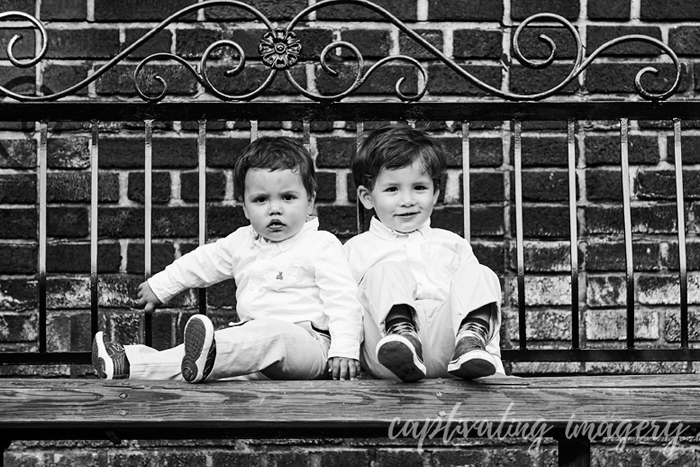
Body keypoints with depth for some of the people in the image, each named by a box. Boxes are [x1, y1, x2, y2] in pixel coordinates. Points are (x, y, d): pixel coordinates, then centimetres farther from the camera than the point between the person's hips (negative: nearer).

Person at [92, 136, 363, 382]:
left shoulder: (322, 246, -1)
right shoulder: (242, 242, 18)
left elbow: (343, 301, -9)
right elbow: (204, 261, 35)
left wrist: (344, 350, -23)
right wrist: (160, 286, 40)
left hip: (306, 343, -7)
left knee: (268, 336, -38)